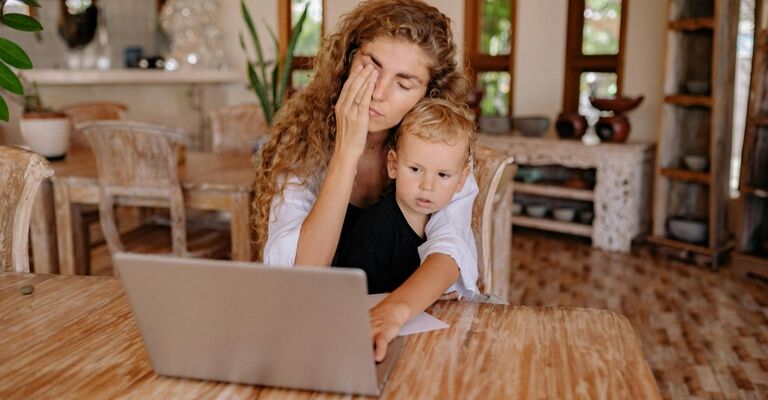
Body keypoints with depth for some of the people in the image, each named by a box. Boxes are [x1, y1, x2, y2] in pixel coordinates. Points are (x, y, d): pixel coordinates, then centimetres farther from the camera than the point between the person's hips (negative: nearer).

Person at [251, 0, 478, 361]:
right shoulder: (300, 139, -10)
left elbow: (451, 247, -22)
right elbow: (296, 276, -19)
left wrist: (394, 310, -42)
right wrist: (347, 152, -24)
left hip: (418, 318, 2)